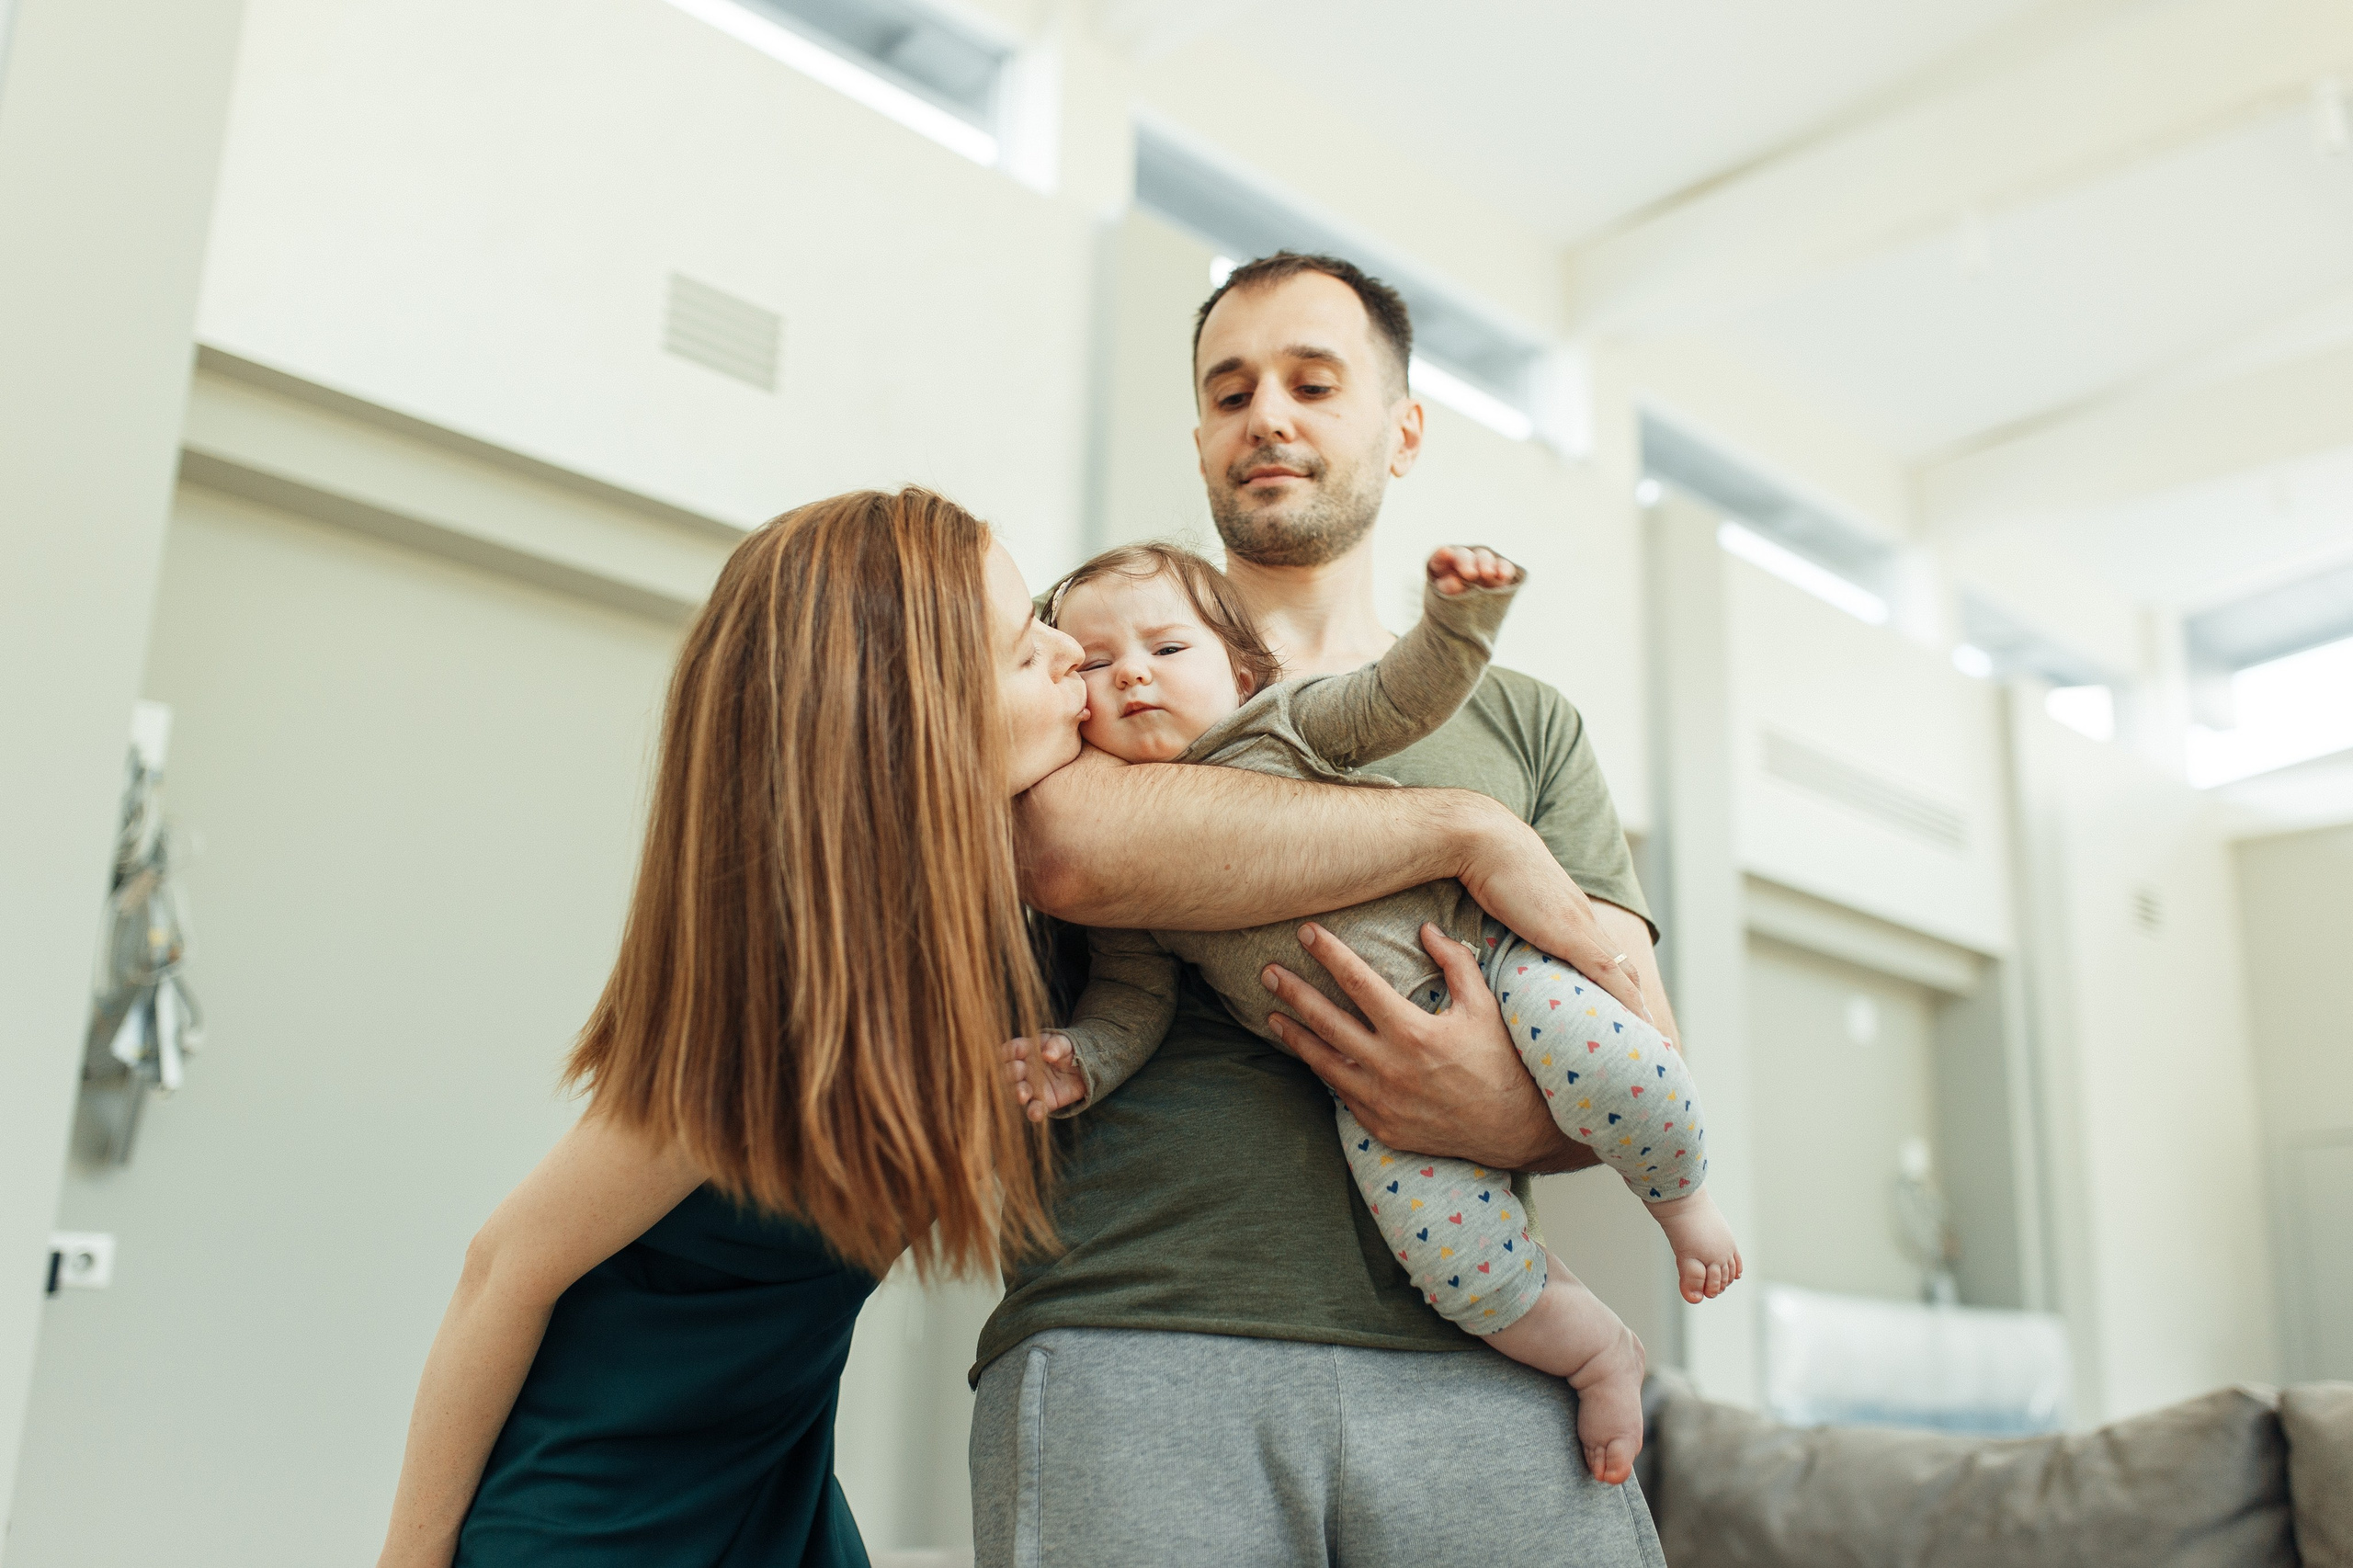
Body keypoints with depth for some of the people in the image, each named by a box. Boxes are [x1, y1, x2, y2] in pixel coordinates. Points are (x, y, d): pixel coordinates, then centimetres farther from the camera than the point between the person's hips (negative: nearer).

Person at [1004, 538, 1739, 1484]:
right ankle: (1598, 1354, 7)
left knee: (1593, 1054, -28)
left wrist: (1460, 608, -22)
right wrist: (1079, 1061, -13)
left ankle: (1681, 1197, 4)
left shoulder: (1283, 720, 2)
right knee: (1439, 1237, -18)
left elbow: (1404, 696, -5)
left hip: (1475, 949, -1)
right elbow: (1131, 999, 6)